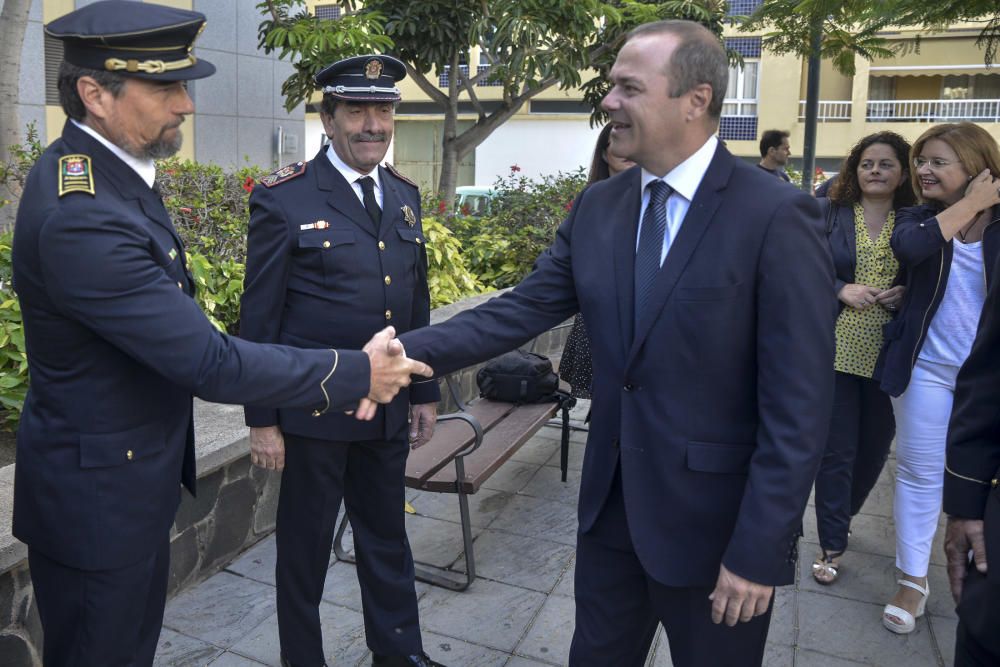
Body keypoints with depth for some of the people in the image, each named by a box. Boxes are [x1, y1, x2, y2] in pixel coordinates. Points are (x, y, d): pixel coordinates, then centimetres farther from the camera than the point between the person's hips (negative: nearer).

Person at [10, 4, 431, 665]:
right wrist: (357, 373, -22)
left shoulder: (104, 167, 1)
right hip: (97, 495, -9)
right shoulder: (80, 214, -31)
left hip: (135, 474, 9)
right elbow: (211, 362, -30)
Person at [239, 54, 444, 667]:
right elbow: (259, 319, -8)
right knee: (305, 548, 13)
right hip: (313, 411, -5)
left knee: (388, 538, 20)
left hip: (389, 410, 5)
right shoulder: (283, 198, -10)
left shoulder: (405, 195, 7)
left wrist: (426, 392, 12)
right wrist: (262, 420, -8)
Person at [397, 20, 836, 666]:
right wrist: (407, 351, -13)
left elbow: (798, 406, -17)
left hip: (715, 522, -5)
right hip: (611, 504, 5)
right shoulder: (597, 207, 1)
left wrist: (760, 552, -17)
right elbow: (520, 312, -1)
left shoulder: (777, 216, -17)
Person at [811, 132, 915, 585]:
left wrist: (906, 294, -9)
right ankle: (832, 543, 17)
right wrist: (841, 289, -16)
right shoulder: (828, 213, -2)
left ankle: (841, 515, 40)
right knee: (836, 447, 2)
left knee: (875, 444, 13)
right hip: (836, 349, -2)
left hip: (888, 354, 3)